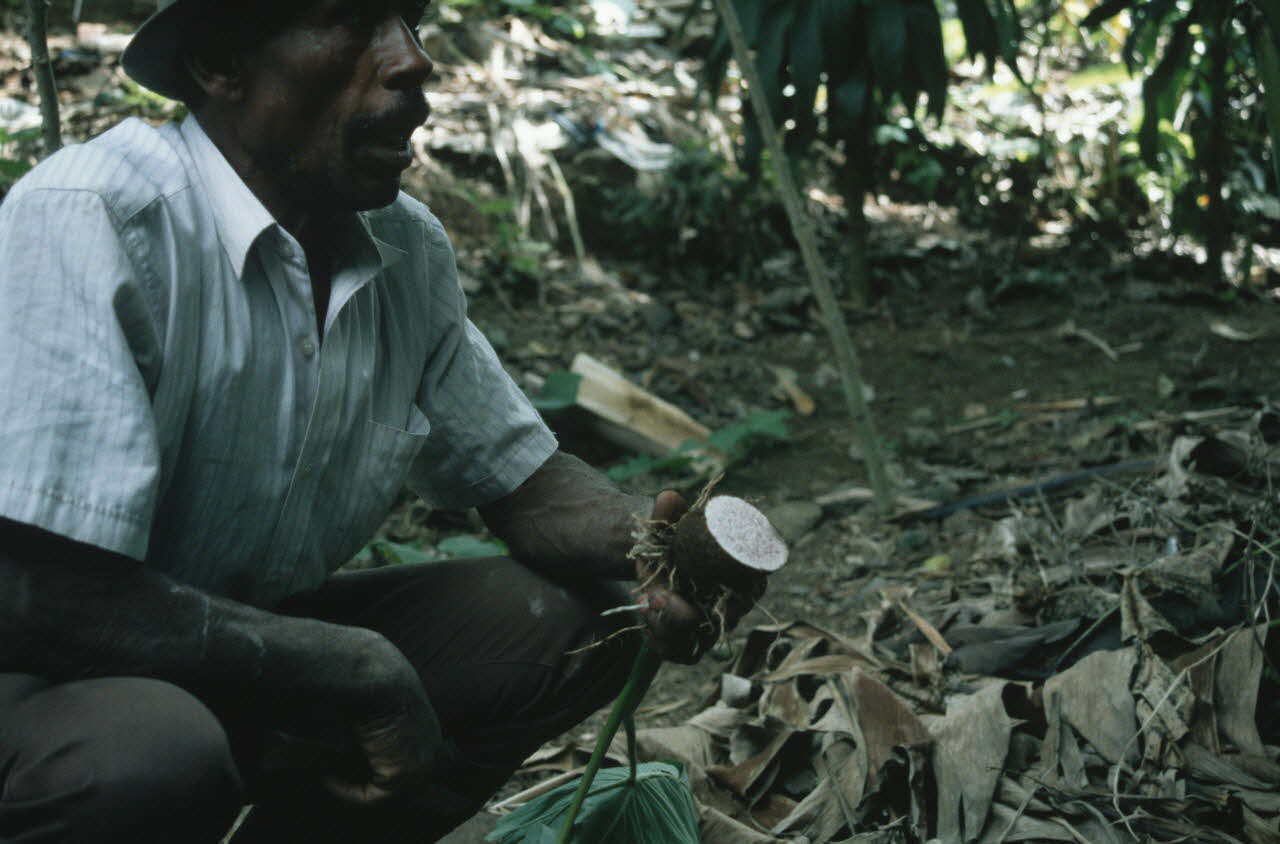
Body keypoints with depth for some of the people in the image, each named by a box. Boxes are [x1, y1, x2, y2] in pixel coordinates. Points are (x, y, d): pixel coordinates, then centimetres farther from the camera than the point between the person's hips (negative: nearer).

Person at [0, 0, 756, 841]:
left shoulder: (410, 250, -3)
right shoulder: (91, 221, -25)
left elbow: (521, 474, 8)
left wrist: (644, 535, -16)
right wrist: (369, 675, -24)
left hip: (253, 662, 7)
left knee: (575, 619, -4)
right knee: (151, 746, -38)